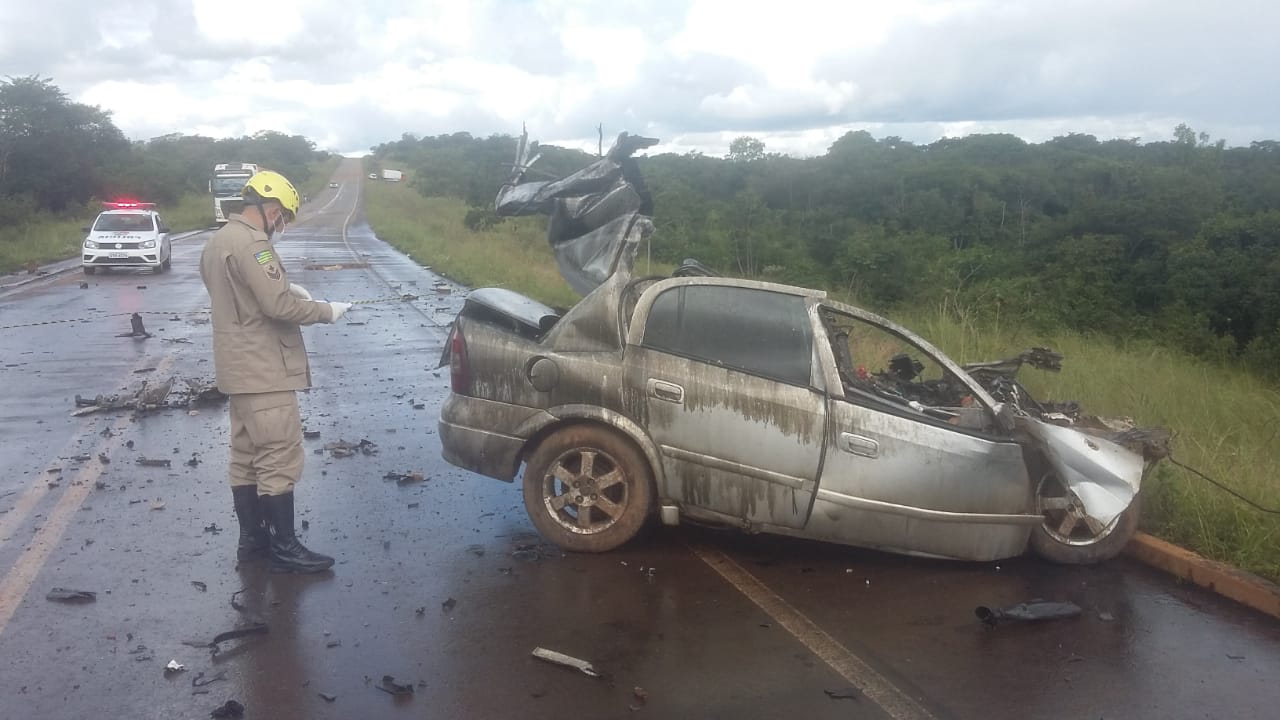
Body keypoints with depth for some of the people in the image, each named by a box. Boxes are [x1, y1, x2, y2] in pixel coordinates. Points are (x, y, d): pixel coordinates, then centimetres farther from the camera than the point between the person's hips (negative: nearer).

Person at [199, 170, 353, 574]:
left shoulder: (219, 241, 15)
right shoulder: (252, 243, -18)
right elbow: (280, 306, -23)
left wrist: (283, 286, 12)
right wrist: (327, 310, -10)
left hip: (240, 368, 11)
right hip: (263, 370, -11)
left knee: (247, 457, 15)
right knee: (280, 458, -5)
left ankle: (252, 538, 23)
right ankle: (284, 548, 1)